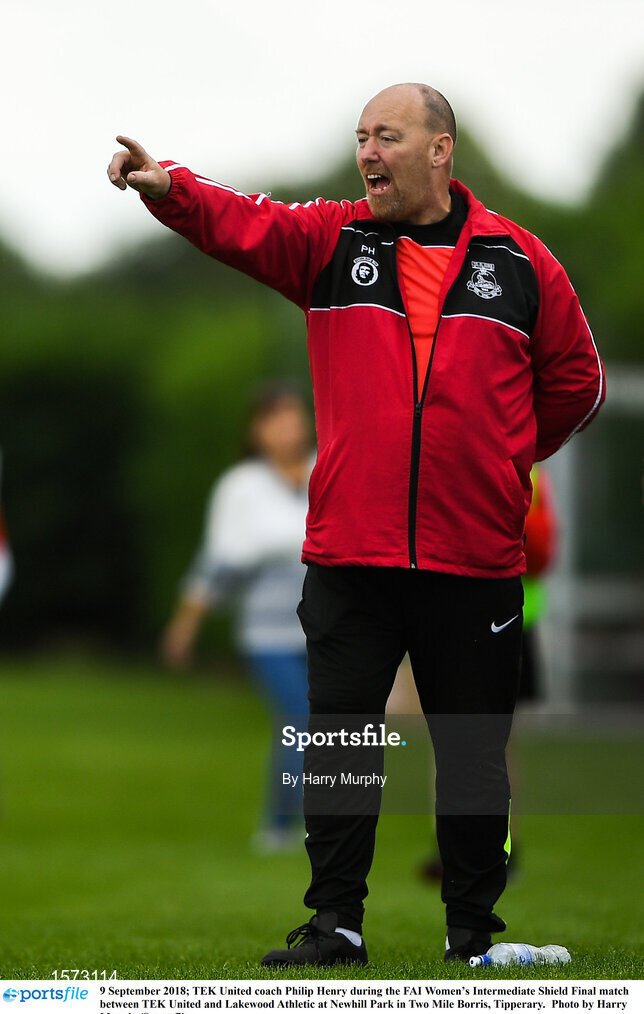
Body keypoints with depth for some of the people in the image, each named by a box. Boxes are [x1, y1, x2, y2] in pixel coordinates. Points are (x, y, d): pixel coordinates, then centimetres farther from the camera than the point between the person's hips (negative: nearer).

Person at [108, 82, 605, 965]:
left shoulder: (518, 261, 3)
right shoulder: (332, 241, 5)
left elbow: (575, 381, 14)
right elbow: (243, 224, -12)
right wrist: (168, 187, -30)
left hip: (476, 559, -1)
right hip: (350, 554, 1)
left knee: (472, 751, 7)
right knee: (338, 741, 2)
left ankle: (473, 927, 18)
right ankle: (335, 922, 10)